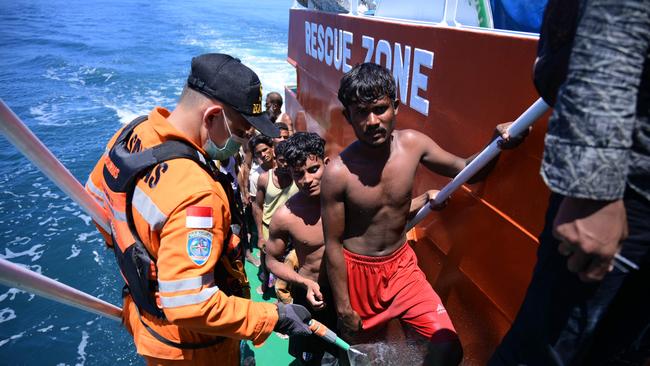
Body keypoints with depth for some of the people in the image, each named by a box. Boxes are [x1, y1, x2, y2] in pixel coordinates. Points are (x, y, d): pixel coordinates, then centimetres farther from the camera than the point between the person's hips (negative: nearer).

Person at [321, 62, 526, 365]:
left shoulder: (412, 144, -14)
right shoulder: (338, 173, -25)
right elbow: (333, 245, -16)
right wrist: (343, 307, -8)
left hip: (401, 263, 3)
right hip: (357, 270, -3)